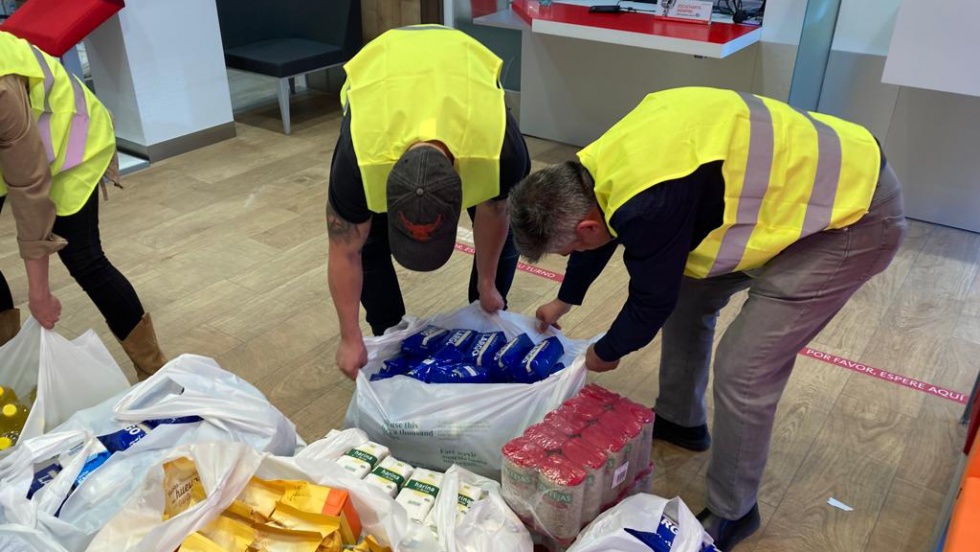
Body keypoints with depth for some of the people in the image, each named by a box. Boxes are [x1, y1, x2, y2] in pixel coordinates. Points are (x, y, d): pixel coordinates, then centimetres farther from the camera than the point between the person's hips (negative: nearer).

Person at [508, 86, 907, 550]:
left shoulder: (649, 203, -33)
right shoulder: (604, 161, -4)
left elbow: (651, 301, -17)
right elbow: (611, 241, 16)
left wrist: (607, 352, 4)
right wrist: (564, 300, 32)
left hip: (854, 213, -9)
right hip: (801, 175, 9)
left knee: (743, 369, -9)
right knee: (686, 295, 16)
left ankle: (731, 512, 14)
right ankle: (679, 419, 37)